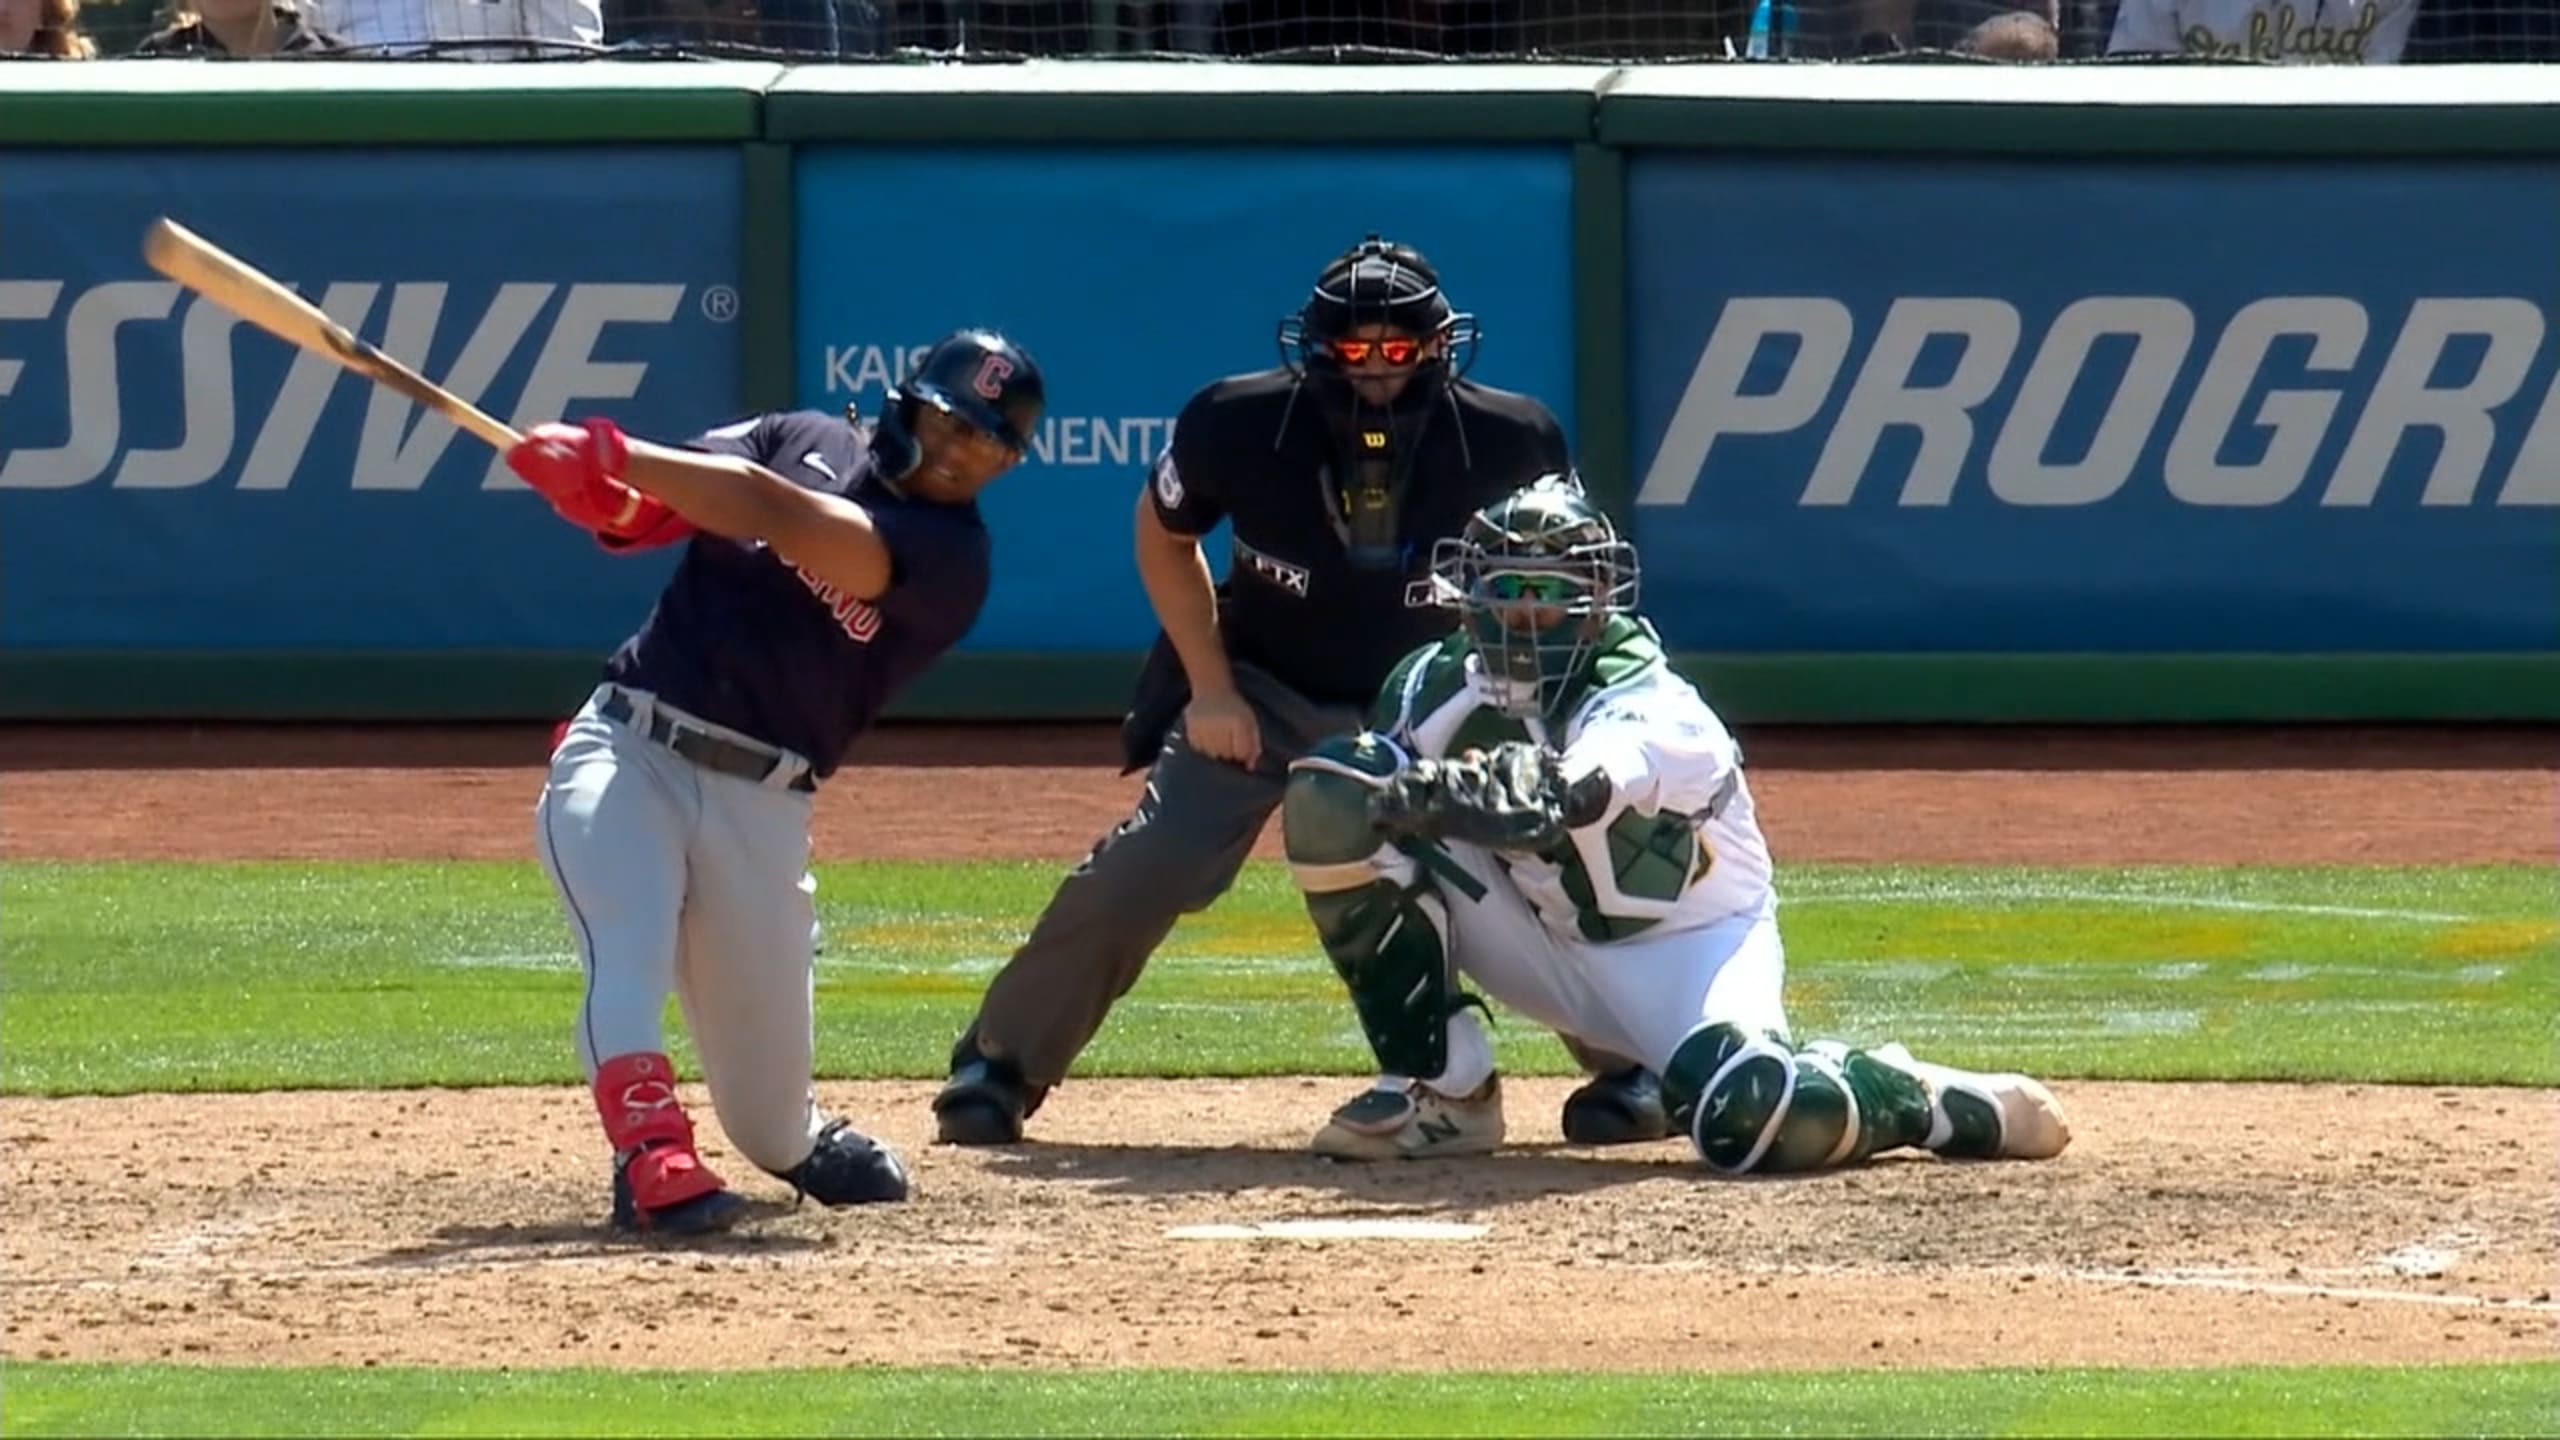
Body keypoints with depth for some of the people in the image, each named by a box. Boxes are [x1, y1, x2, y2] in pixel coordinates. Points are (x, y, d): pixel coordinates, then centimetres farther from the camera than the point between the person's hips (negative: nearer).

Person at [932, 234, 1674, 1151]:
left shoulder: (1505, 442, -23)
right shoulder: (1240, 424, -24)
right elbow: (1163, 536, -3)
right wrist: (1208, 688, -8)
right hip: (1262, 688, -1)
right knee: (1138, 875, -15)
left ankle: (1628, 1066, 9)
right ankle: (997, 1068, 0)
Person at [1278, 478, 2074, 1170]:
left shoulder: (1649, 709, -27)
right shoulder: (1439, 685, -6)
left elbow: (1572, 793, -50)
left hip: (1686, 945, -6)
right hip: (1546, 939, 6)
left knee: (1753, 1119, -39)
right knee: (1331, 793, -13)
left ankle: (1936, 1104, -3)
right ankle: (1441, 1089, -7)